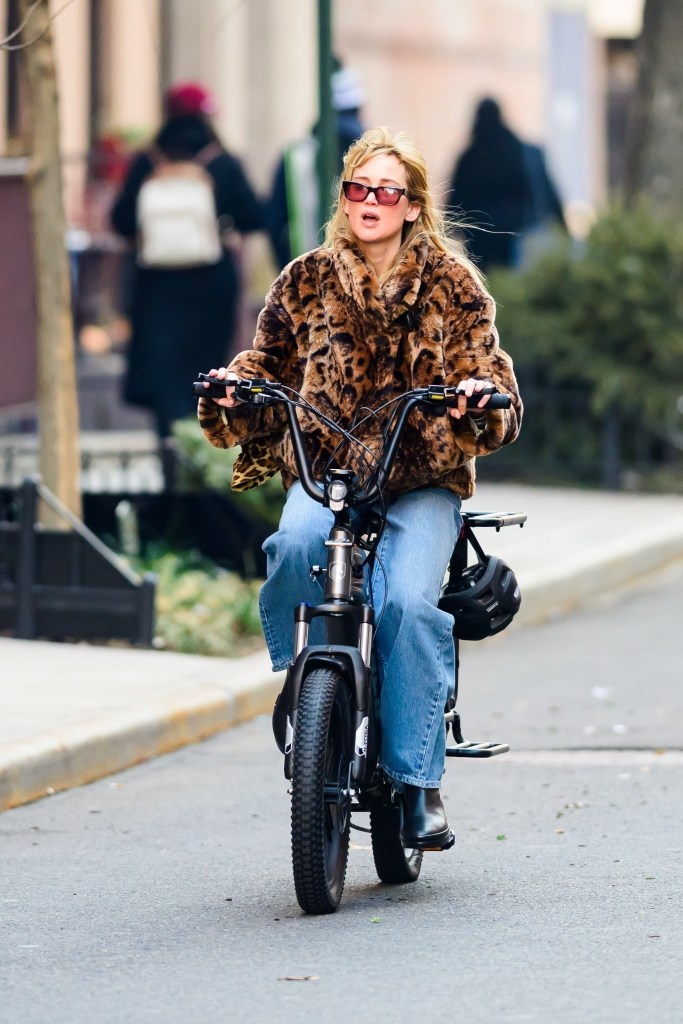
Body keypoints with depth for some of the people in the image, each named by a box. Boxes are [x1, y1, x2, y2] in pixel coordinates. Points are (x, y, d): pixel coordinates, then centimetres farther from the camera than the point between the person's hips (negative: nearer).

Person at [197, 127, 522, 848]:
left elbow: (486, 375, -1)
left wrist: (479, 400, -25)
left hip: (423, 479, -1)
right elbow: (269, 365, 10)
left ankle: (418, 782, -18)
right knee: (297, 544, -33)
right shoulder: (306, 282, 9)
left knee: (409, 599, -25)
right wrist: (233, 390, -12)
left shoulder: (452, 283, 5)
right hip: (324, 470, 1)